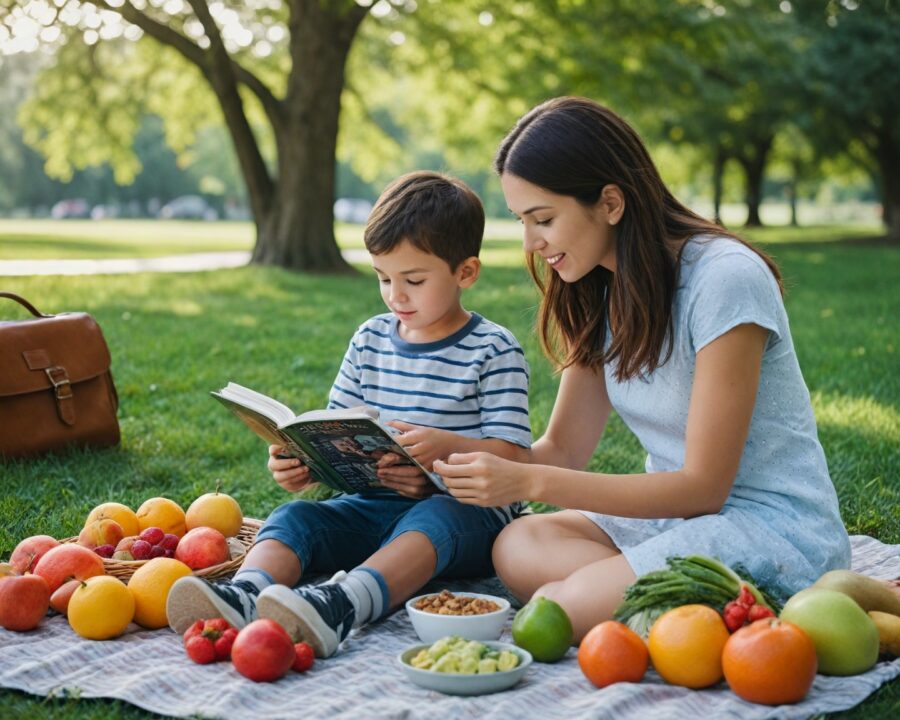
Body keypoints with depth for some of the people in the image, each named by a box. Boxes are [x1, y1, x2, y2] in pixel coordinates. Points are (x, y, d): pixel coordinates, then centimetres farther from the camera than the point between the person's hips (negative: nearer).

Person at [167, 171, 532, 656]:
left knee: (435, 518, -37)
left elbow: (512, 456, -11)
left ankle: (341, 605, -60)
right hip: (375, 506, 5)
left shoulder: (493, 350, -3)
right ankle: (245, 594, -48)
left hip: (467, 511, -5)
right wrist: (301, 463, -10)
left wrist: (447, 446, -30)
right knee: (294, 516, -19)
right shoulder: (370, 340, 13)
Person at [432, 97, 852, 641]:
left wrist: (531, 482, -25)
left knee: (568, 607, -27)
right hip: (677, 513, 7)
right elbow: (564, 449, 7)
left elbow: (703, 487, -19)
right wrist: (453, 458, -11)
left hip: (777, 529, -7)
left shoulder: (725, 279, -20)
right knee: (517, 549, -19)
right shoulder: (601, 292, 5)